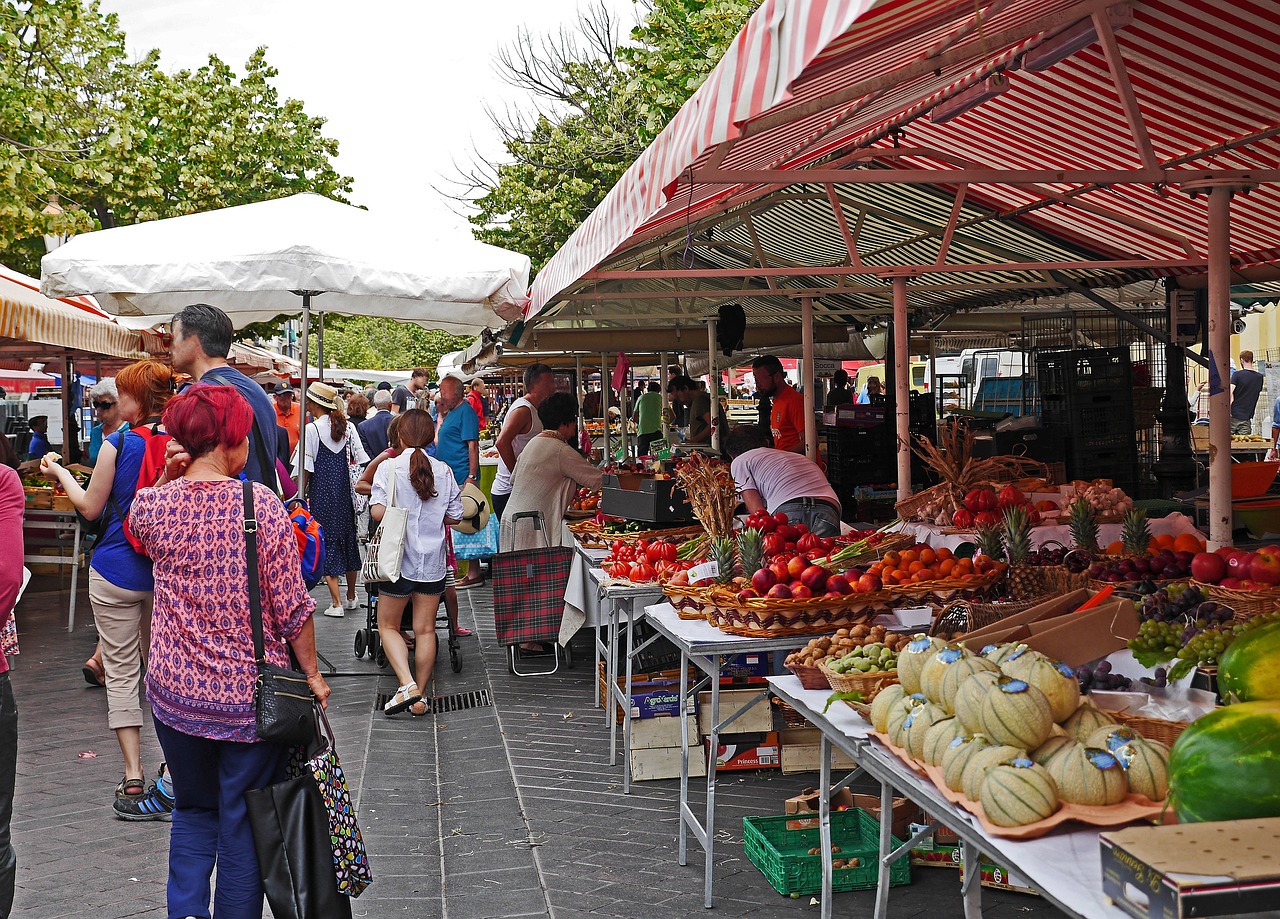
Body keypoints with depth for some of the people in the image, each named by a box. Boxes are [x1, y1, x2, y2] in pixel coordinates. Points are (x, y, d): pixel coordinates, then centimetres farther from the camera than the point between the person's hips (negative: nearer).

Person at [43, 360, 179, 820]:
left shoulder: (117, 445, -12)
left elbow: (90, 507, -1)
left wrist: (59, 472, 15)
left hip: (116, 572, -3)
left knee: (121, 673, 5)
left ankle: (133, 783, 5)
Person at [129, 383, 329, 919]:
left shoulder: (155, 505, -6)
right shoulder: (262, 503, -14)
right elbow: (291, 605, -11)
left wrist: (170, 473, 11)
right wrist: (312, 674, 1)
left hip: (176, 691, 3)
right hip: (252, 693, -3)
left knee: (194, 812, 23)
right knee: (243, 824, 11)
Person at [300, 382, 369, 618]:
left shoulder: (312, 430, -11)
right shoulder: (348, 427, 3)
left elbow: (307, 469, -11)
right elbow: (360, 461, 3)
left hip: (321, 495, -5)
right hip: (344, 493, 5)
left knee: (327, 544, 0)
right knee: (348, 540, 16)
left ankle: (337, 603, -3)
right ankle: (351, 597, 28)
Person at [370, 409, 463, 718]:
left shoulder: (389, 467, -9)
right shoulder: (443, 470, -1)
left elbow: (377, 511, -17)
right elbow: (455, 516, 2)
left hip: (399, 561, -3)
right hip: (433, 562, 3)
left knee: (388, 626, 11)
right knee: (425, 629, 11)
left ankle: (407, 684, -7)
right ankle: (421, 695, 14)